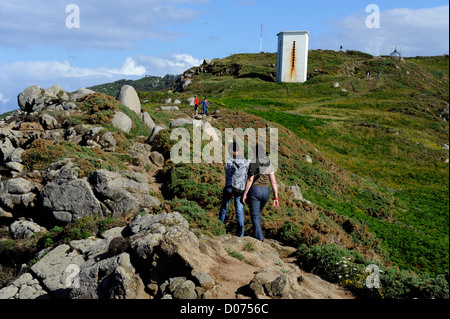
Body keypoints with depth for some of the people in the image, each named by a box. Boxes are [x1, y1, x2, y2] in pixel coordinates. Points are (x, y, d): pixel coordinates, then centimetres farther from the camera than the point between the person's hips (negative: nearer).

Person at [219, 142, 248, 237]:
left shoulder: (228, 161, -9)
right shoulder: (245, 161, 5)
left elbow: (228, 176, -15)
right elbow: (246, 176, 10)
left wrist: (230, 191, -17)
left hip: (230, 188, -3)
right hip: (241, 189, 3)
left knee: (224, 208, 14)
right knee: (240, 211, 6)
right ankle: (240, 234, 0)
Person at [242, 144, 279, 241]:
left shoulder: (253, 163, -7)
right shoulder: (269, 165, 6)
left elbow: (250, 180, -14)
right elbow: (274, 182, 1)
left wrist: (245, 194, -8)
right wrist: (276, 198, 2)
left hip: (254, 190, -5)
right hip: (266, 192, 5)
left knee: (255, 216, -1)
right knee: (257, 213, 25)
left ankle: (259, 239, -10)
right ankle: (257, 234, 29)